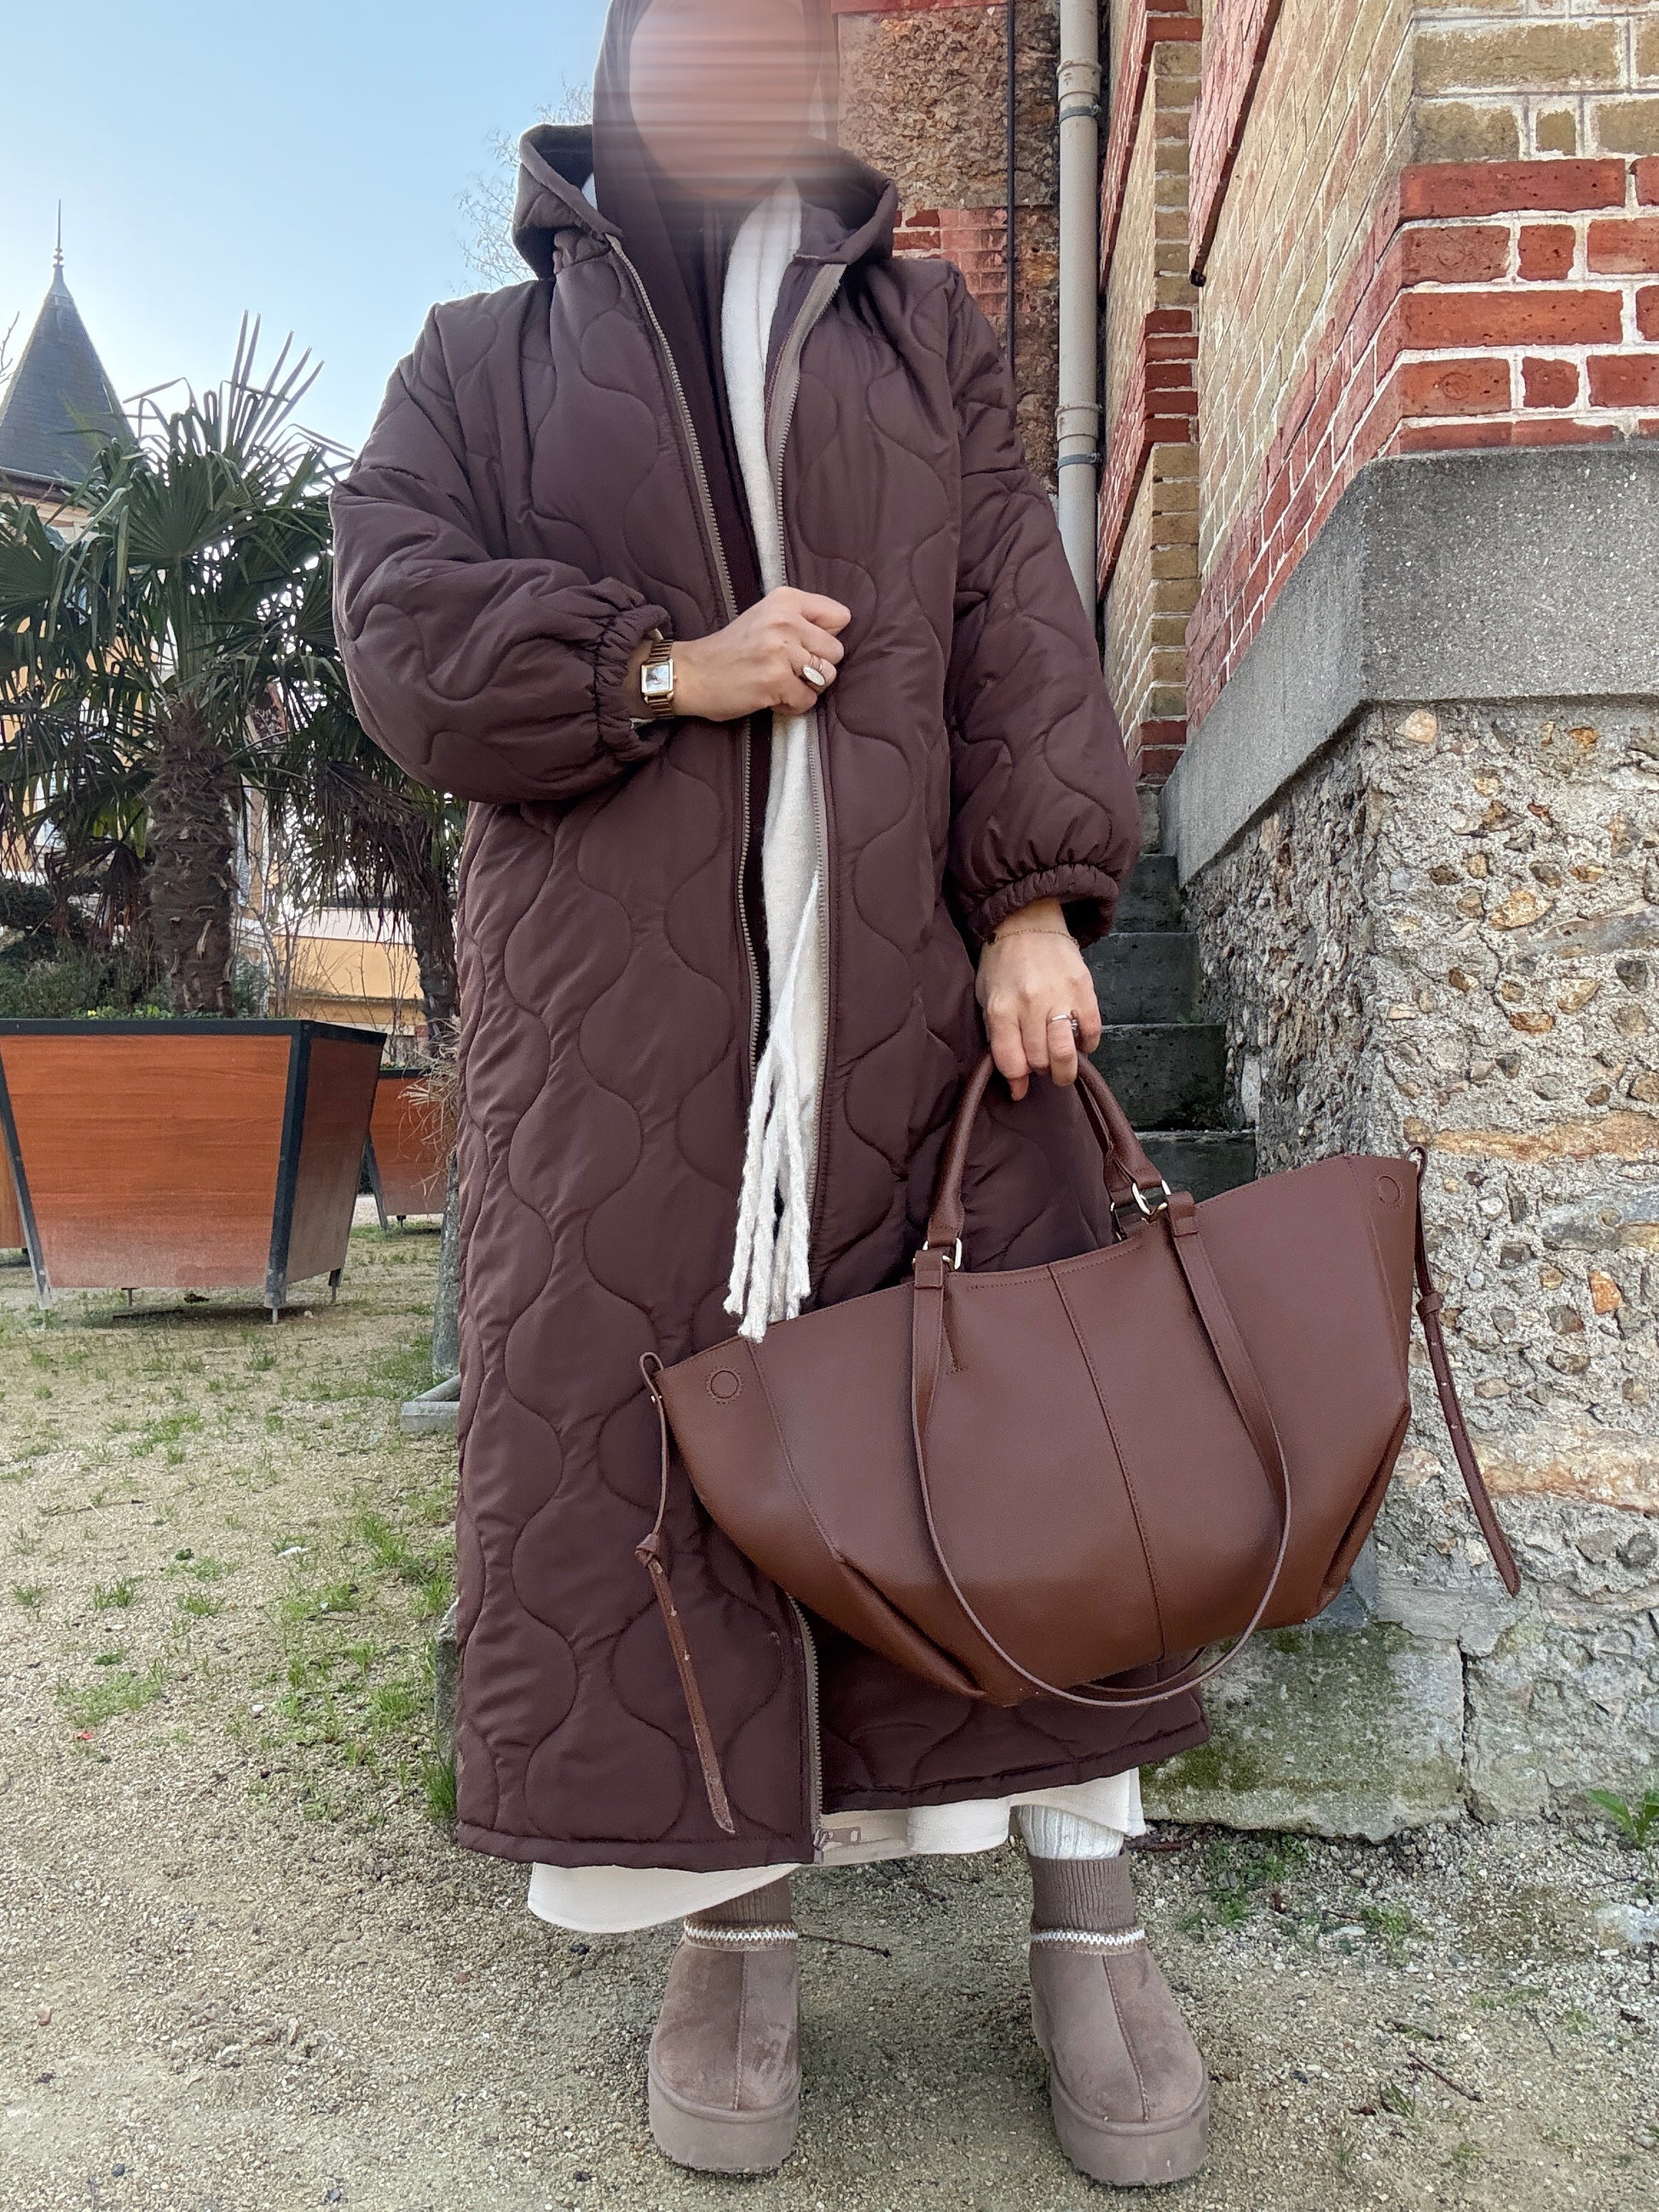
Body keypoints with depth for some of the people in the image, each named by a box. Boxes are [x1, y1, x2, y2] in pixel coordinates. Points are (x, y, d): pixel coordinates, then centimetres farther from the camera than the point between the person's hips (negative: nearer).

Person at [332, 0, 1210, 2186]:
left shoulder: (926, 327, 22)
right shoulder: (487, 356, 20)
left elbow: (1020, 619, 8)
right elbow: (399, 617, 4)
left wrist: (1034, 897, -7)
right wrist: (664, 668, -10)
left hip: (916, 967, 1)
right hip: (619, 998, 0)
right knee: (655, 1420, -3)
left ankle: (1090, 1920, 11)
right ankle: (740, 1930, 12)